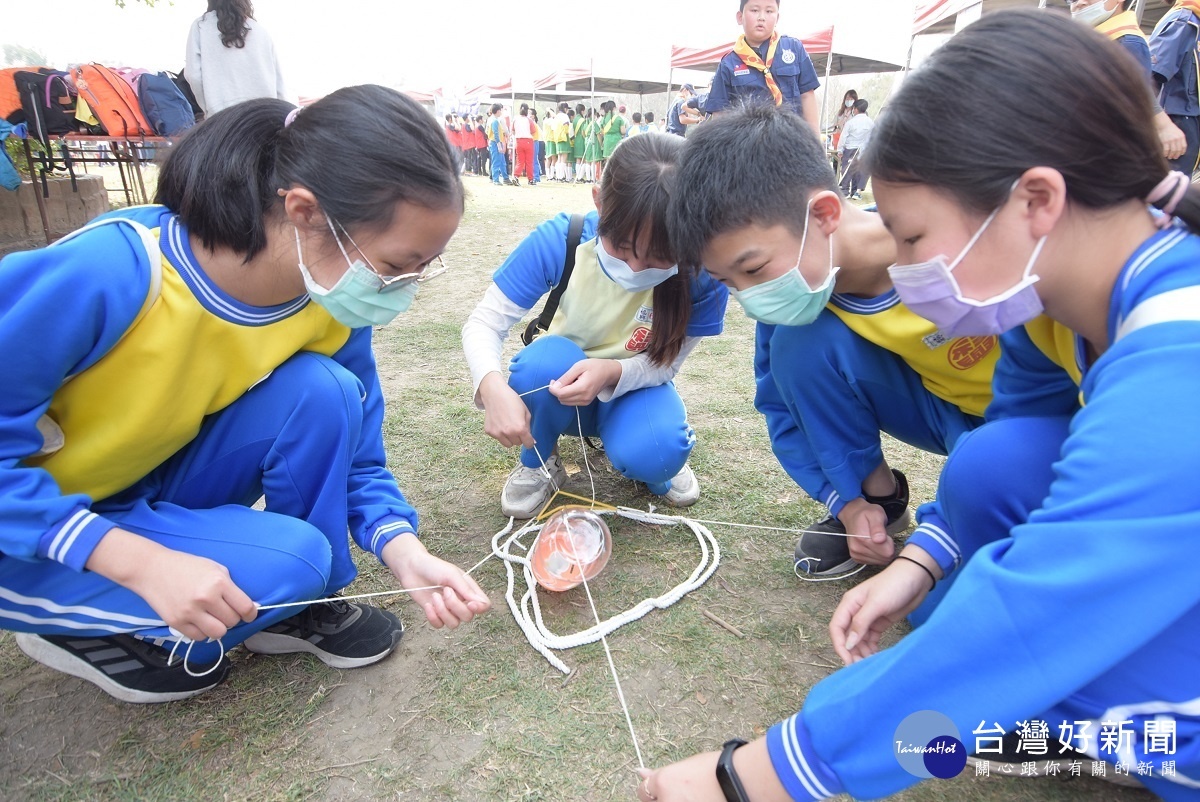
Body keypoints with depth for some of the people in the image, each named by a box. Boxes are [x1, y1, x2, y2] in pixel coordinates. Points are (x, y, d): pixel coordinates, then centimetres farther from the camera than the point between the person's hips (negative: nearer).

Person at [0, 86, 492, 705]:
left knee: (324, 393, -22)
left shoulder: (333, 304, -16)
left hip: (159, 489, 4)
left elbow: (354, 457, -8)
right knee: (288, 559, -24)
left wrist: (405, 553, -25)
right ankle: (74, 628, 3)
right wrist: (139, 562, -33)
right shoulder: (110, 273, -34)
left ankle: (300, 606, 0)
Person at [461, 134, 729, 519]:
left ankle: (656, 458, 8)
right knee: (545, 360, -35)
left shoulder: (703, 272, -26)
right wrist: (493, 387, -44)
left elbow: (666, 362, -16)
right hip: (559, 383, 1)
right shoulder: (559, 241, -27)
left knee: (654, 452, -33)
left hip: (633, 388, 0)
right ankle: (537, 462, -3)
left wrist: (612, 372, -38)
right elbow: (484, 323, -23)